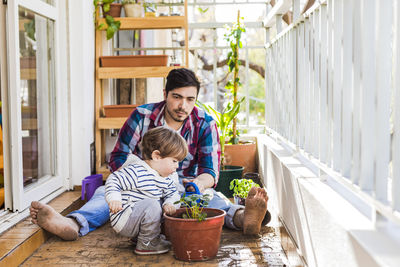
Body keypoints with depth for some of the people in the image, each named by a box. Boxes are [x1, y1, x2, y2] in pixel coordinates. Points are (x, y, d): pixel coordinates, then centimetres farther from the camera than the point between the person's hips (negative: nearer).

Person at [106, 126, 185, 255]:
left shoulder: (165, 179, 7)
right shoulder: (136, 172, -21)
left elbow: (173, 193, 12)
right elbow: (113, 180, -20)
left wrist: (169, 204, -10)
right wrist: (114, 198, -35)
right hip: (123, 221, -9)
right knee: (152, 205, -29)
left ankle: (139, 235, 11)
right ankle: (147, 243, -12)